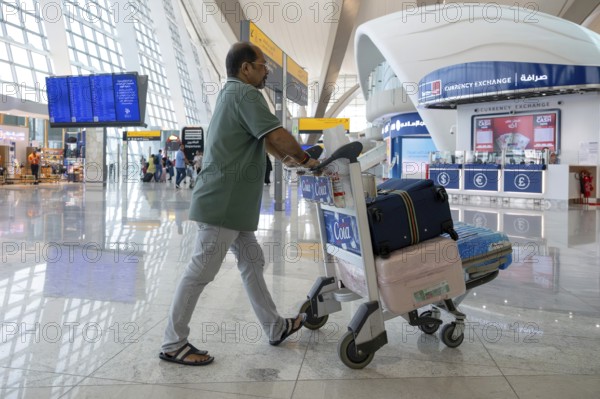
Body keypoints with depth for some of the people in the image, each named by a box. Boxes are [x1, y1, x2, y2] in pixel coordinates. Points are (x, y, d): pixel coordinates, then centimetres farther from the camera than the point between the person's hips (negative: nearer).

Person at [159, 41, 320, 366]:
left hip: (230, 202, 11)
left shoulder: (231, 94, 21)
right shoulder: (245, 93, -11)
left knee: (252, 263, 14)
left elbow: (262, 139, 27)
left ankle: (275, 327, 25)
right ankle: (173, 344, 8)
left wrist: (287, 157, 21)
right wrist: (305, 159, -2)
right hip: (224, 202, -11)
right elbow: (277, 135, -18)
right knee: (201, 271, -3)